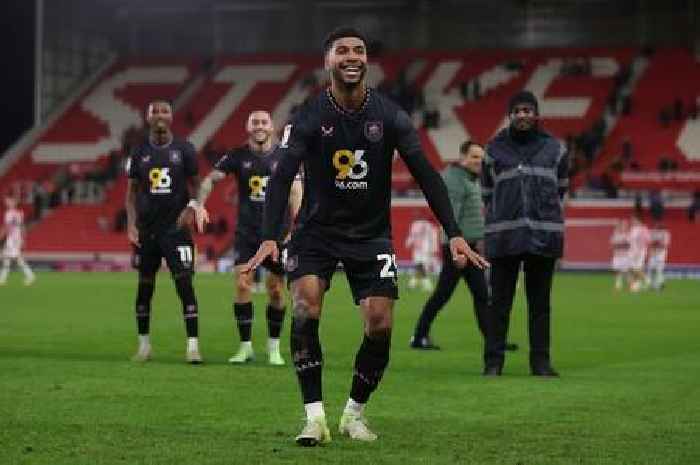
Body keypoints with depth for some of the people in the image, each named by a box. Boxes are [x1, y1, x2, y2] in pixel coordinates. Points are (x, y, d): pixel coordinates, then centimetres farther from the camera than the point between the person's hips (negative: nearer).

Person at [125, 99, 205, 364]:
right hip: (146, 229, 2)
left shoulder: (184, 150, 0)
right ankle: (144, 344, 20)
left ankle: (193, 345, -10)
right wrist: (131, 225, -3)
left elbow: (195, 185, 6)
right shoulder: (139, 153, 4)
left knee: (185, 284, -10)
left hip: (176, 226, -2)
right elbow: (131, 192, 8)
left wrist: (192, 207, -13)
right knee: (145, 286, 8)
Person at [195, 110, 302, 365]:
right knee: (242, 285, -10)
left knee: (276, 290, 3)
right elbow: (211, 179, -1)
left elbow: (295, 193, 2)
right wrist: (198, 205, -18)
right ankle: (245, 346, 1)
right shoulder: (237, 156, 1)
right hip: (246, 232, 0)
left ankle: (274, 348, 18)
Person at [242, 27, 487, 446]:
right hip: (317, 231, -1)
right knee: (306, 308, -23)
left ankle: (354, 413, 16)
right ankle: (315, 417, -15)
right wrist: (269, 238, -33)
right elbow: (282, 177, -19)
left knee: (380, 325, -8)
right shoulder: (309, 117, -11)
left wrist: (454, 234, -18)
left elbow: (426, 174, -8)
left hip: (371, 235, 2)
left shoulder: (390, 116, -7)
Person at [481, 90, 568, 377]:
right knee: (499, 302, -1)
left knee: (540, 302, 5)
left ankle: (540, 361, 9)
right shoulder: (494, 149, 7)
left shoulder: (554, 148, 9)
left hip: (544, 235, 1)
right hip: (504, 235, -1)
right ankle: (493, 361, 3)